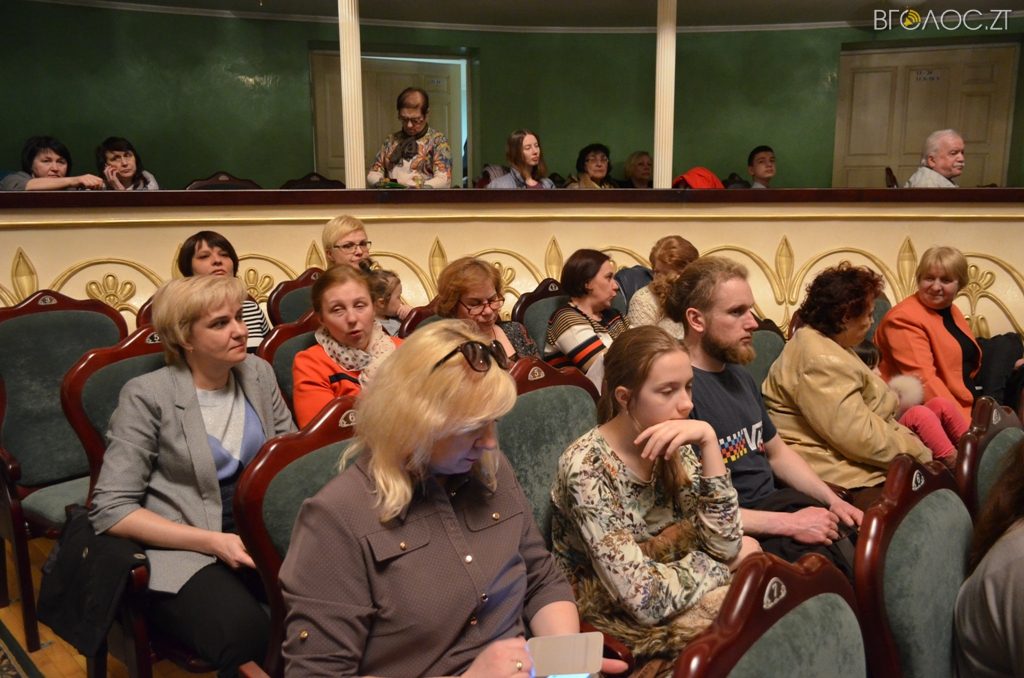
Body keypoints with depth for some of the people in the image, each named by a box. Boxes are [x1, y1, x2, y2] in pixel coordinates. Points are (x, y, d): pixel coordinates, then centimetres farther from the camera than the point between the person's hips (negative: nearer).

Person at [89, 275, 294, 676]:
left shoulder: (259, 374, 7)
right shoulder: (147, 396, -9)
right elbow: (111, 510, -11)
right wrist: (212, 541, -19)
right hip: (185, 550, -4)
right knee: (247, 636, -34)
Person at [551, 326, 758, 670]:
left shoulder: (674, 448, -5)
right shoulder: (587, 468, -26)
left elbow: (725, 543, -12)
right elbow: (645, 600, -29)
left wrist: (708, 442, -22)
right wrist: (727, 560, -15)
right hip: (615, 622, -6)